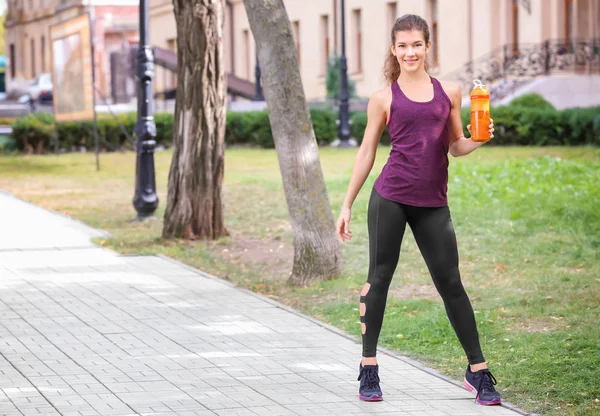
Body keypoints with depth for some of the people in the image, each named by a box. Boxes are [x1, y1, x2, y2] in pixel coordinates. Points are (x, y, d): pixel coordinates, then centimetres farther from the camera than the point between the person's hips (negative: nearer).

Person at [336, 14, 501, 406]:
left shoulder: (449, 92, 10)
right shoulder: (384, 98, 5)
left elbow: (456, 147, 17)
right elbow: (366, 153, 9)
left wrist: (478, 140, -5)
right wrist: (347, 205, 8)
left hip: (433, 204, 1)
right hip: (390, 197, -1)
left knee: (451, 284, 2)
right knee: (379, 278, 2)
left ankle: (478, 371, 9)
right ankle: (369, 369, 12)